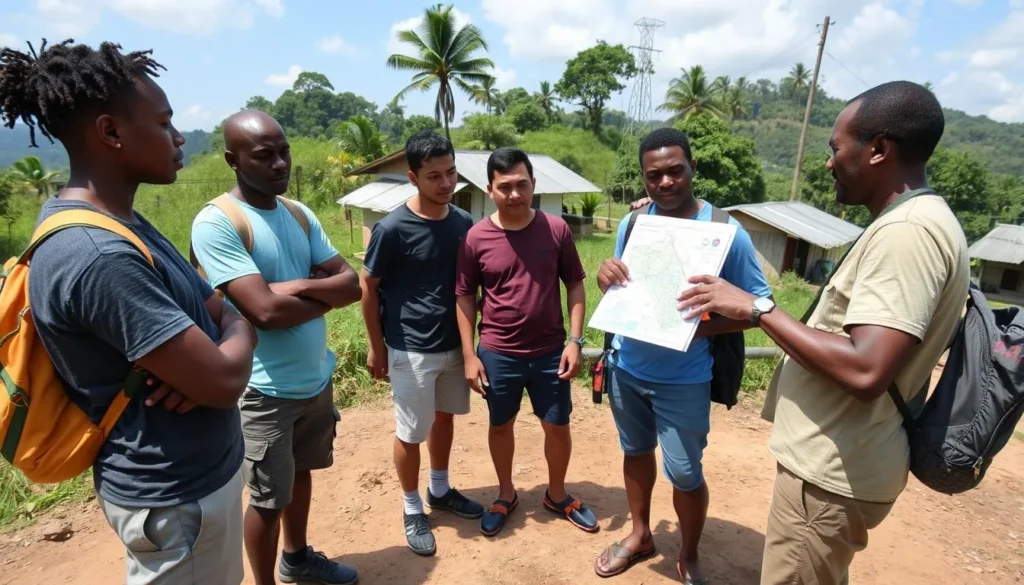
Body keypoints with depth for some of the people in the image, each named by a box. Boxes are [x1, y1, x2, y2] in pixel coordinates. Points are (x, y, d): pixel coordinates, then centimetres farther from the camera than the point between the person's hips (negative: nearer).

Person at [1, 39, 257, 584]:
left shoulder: (121, 225, 4)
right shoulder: (98, 255, -28)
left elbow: (220, 310, 8)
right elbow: (225, 381, -29)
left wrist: (195, 359, -14)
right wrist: (237, 330, -8)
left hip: (198, 472, 9)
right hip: (176, 495, -9)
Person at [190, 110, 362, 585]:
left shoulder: (300, 214, 4)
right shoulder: (215, 223, -18)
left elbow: (352, 284, 0)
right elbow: (265, 310, -27)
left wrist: (301, 287, -18)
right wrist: (325, 293, -11)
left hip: (317, 377, 7)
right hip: (266, 389, -7)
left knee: (301, 471, 25)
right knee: (269, 498, 11)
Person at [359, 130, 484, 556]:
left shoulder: (463, 223, -2)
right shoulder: (392, 228, -17)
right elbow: (367, 288, -9)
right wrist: (377, 347, -5)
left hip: (454, 343, 6)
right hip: (410, 349, -5)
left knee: (445, 416, 20)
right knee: (410, 432, 9)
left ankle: (440, 490, 42)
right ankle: (412, 509, 31)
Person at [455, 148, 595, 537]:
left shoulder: (556, 229, -6)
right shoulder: (476, 238, -8)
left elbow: (575, 285, 1)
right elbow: (464, 297, -1)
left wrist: (575, 340, -7)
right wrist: (469, 355, -4)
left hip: (551, 352, 1)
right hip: (498, 354, 0)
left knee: (558, 427, 13)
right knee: (501, 426, 17)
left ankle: (557, 495, 39)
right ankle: (506, 495, 41)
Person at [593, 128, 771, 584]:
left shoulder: (725, 231, -15)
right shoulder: (632, 223, -2)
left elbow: (760, 305, -10)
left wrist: (704, 326, -27)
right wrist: (607, 277, -16)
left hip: (683, 379, -4)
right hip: (626, 367, 4)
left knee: (685, 474, 7)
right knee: (636, 452, 20)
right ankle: (639, 535, 44)